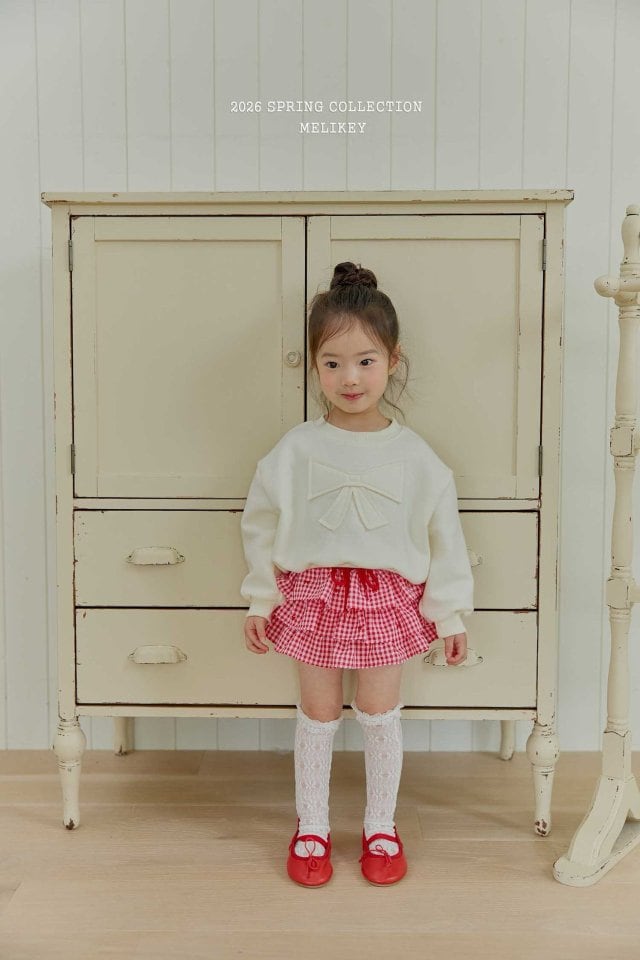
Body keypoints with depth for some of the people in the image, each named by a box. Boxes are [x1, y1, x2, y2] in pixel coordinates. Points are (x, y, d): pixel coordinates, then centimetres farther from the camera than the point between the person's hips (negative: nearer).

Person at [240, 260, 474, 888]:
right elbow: (261, 530, 2)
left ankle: (381, 827, 32)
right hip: (313, 595, 0)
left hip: (388, 597, 0)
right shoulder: (294, 452, -7)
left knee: (380, 713, 11)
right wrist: (260, 603, 4)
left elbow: (444, 538, 0)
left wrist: (451, 615, 4)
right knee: (318, 714, 12)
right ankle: (311, 827, 32)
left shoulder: (414, 456, -6)